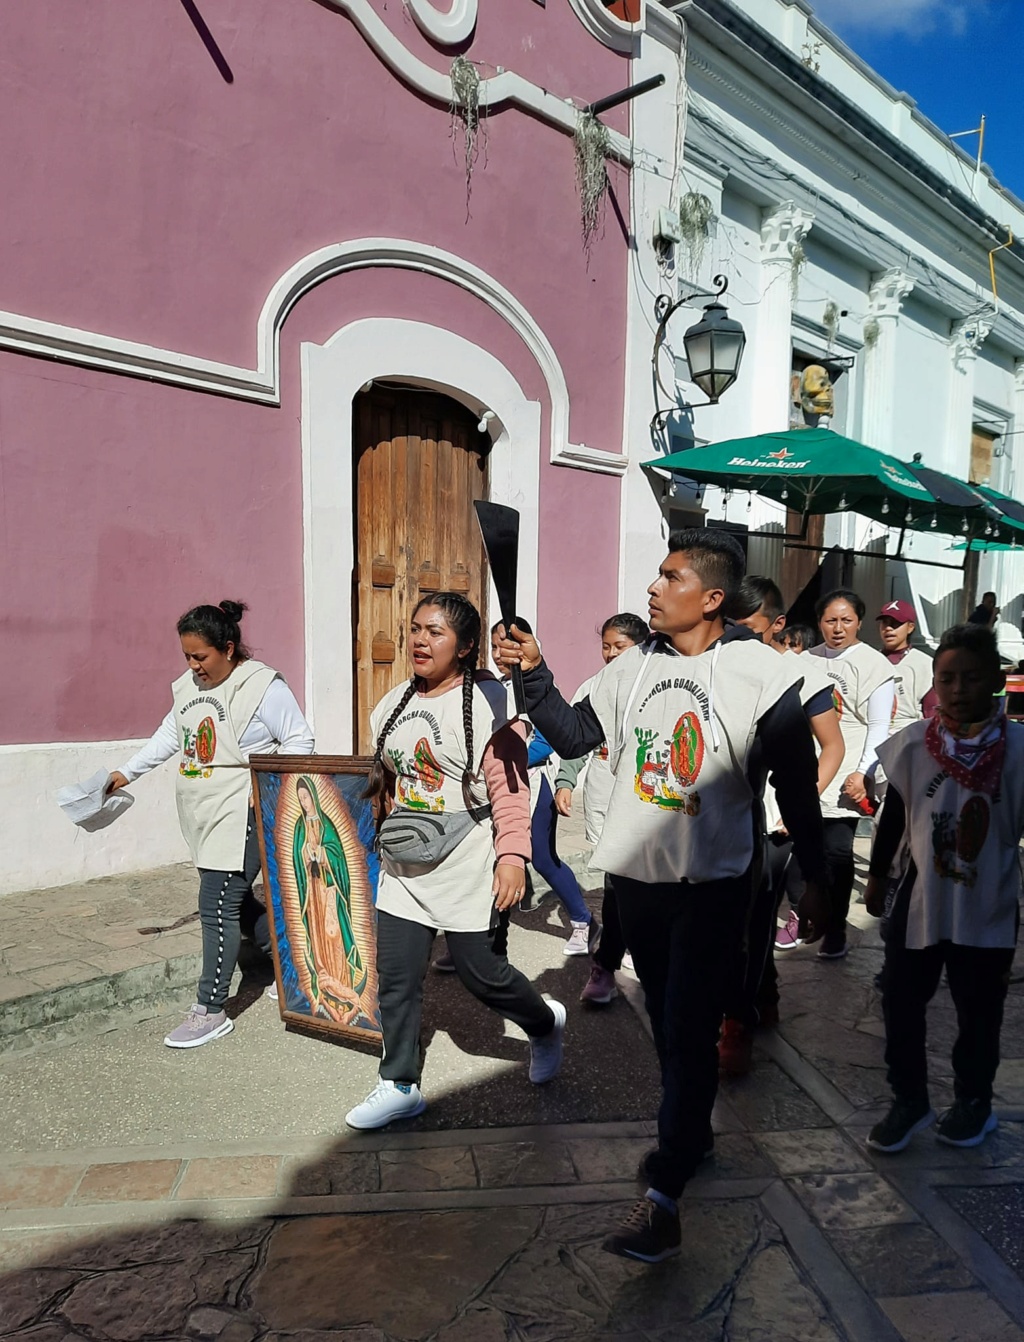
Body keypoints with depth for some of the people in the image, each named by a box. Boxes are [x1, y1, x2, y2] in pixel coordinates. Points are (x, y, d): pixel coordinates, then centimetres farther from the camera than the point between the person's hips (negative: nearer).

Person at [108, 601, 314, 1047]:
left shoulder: (263, 687, -13)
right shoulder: (188, 686, 9)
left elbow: (300, 742, -11)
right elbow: (170, 735, 22)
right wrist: (127, 772, 20)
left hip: (241, 818, -8)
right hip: (203, 819, 8)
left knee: (217, 906, -6)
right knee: (236, 898, 15)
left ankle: (210, 1011, 6)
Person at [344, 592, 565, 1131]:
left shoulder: (488, 702, -13)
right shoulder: (397, 703, 8)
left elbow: (509, 788, -16)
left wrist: (512, 856, -23)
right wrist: (389, 830, 17)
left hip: (467, 866, -6)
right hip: (404, 865, 6)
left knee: (483, 974, 5)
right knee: (395, 975, 7)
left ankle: (545, 1025, 36)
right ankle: (400, 1085, 25)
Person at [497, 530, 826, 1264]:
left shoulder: (758, 672, -10)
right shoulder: (634, 666, 3)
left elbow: (796, 780, -5)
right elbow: (574, 735, 3)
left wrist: (815, 873, -1)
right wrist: (534, 675, -10)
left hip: (713, 882, -5)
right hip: (637, 873, 5)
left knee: (690, 1030, -2)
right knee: (667, 1019, 20)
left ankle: (663, 1198, 6)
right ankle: (693, 1130, 43)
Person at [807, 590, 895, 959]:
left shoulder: (873, 664, -4)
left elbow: (879, 727, -6)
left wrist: (863, 773, -13)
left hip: (843, 779, -4)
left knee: (837, 853, -1)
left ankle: (835, 930, 12)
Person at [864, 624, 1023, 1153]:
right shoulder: (913, 743, -8)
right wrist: (877, 877, 10)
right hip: (916, 902, 1)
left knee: (979, 1015, 17)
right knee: (901, 1007, 10)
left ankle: (973, 1103, 40)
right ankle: (909, 1101, 31)